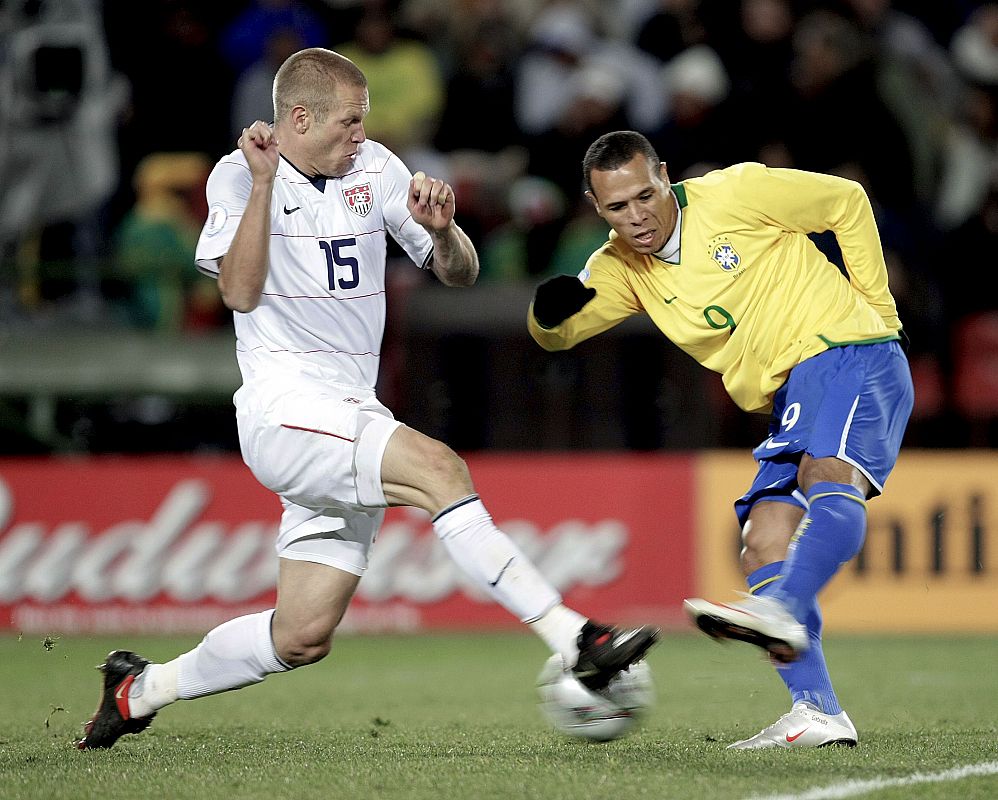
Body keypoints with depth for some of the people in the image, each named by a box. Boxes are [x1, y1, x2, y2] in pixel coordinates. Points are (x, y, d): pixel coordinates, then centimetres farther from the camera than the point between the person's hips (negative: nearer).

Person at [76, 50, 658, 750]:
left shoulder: (373, 168, 11)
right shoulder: (237, 176, -2)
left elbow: (460, 274, 11)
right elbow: (241, 292, -16)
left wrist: (440, 229, -10)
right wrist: (264, 182, -20)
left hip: (350, 417, 7)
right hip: (284, 407, -7)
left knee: (303, 637, 6)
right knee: (439, 467, -29)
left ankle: (139, 691, 26)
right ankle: (575, 640, -33)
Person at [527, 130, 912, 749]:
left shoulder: (735, 193, -9)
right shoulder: (622, 267, 8)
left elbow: (848, 202, 1)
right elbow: (557, 334, 1)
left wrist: (876, 308, 3)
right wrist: (551, 309, -24)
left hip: (850, 355, -7)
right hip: (789, 401, 7)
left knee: (830, 476, -35)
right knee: (764, 548, -6)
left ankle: (781, 611, -57)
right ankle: (817, 714, -11)